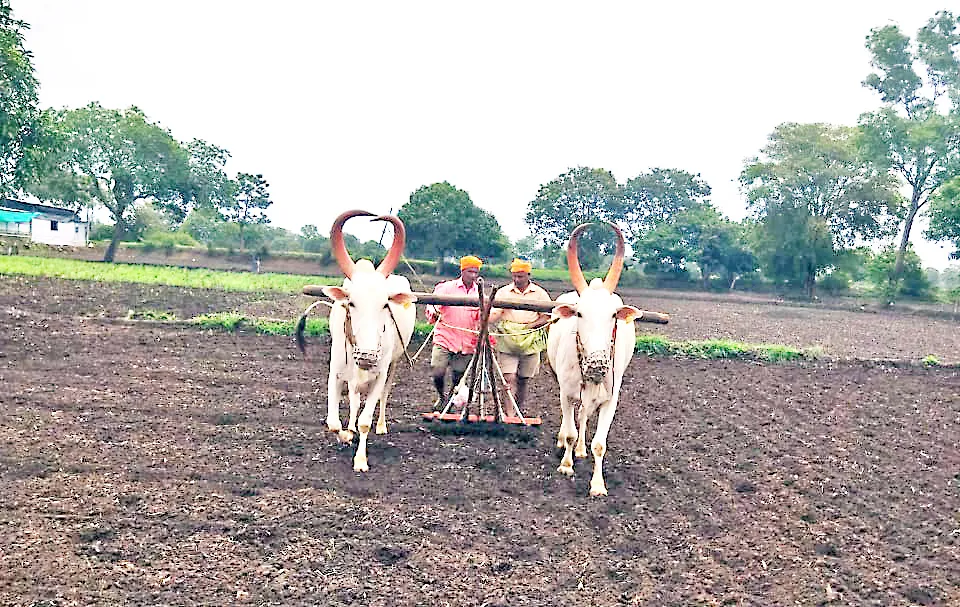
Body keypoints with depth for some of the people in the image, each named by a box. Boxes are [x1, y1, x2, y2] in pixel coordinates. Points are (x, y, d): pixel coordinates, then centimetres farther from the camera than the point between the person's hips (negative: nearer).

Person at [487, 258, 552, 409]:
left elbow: (547, 316, 5)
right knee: (509, 378, -11)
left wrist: (530, 326, -10)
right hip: (507, 341, -1)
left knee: (523, 380, 9)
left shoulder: (539, 293, 5)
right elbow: (495, 314, -2)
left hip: (530, 341, 1)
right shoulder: (503, 292, 6)